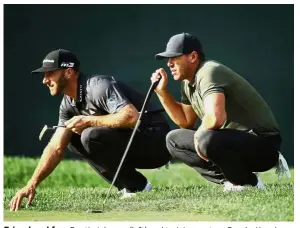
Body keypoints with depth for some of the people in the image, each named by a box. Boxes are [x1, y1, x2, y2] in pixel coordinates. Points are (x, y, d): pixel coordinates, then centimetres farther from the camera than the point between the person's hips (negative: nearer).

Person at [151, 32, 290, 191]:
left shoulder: (209, 72, -19)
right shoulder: (188, 82, 11)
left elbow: (216, 117, -34)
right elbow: (185, 122, 22)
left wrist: (198, 136, -14)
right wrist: (162, 91, 13)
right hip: (234, 140, 10)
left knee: (207, 140, -38)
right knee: (174, 139, 10)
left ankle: (247, 182, -11)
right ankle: (229, 180, 1)